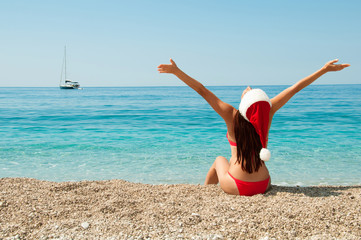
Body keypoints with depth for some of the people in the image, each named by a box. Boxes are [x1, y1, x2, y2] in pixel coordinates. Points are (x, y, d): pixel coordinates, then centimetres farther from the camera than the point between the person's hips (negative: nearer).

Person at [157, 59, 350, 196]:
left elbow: (202, 90, -18)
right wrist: (325, 69, 5)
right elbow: (296, 88, -3)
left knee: (220, 160, 29)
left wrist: (176, 71, -15)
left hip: (237, 188, -3)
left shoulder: (232, 117, -19)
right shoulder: (268, 113, -11)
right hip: (264, 186, 3)